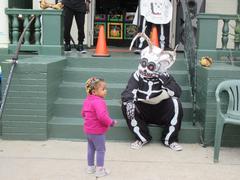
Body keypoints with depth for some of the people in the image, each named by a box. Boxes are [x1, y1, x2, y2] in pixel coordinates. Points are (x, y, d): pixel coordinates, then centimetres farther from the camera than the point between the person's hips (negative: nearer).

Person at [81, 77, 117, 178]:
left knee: (91, 148, 20)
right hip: (97, 131, -9)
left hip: (88, 129, 9)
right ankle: (99, 170, 11)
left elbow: (83, 113, 16)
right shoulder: (98, 102, -26)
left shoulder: (87, 100, 5)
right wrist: (111, 122, -21)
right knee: (101, 150, 4)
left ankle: (90, 167, 32)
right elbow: (102, 116, -35)